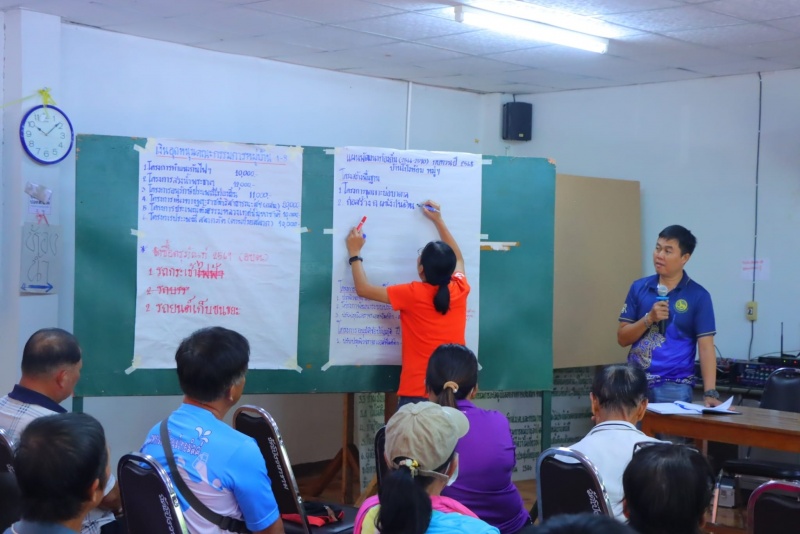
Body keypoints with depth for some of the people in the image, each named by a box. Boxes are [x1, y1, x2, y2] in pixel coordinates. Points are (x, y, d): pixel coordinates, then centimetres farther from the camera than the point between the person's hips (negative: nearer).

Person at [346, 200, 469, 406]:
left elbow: (364, 289, -2)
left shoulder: (413, 294, -12)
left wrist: (355, 253, 11)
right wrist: (438, 221, 30)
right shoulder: (459, 290, 0)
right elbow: (457, 259, 24)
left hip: (417, 393, -4)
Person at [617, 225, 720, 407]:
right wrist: (649, 318, -12)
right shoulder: (639, 287, 6)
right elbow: (622, 338, 5)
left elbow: (706, 347, -7)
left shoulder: (698, 296, -3)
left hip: (674, 385, -3)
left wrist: (710, 393, -17)